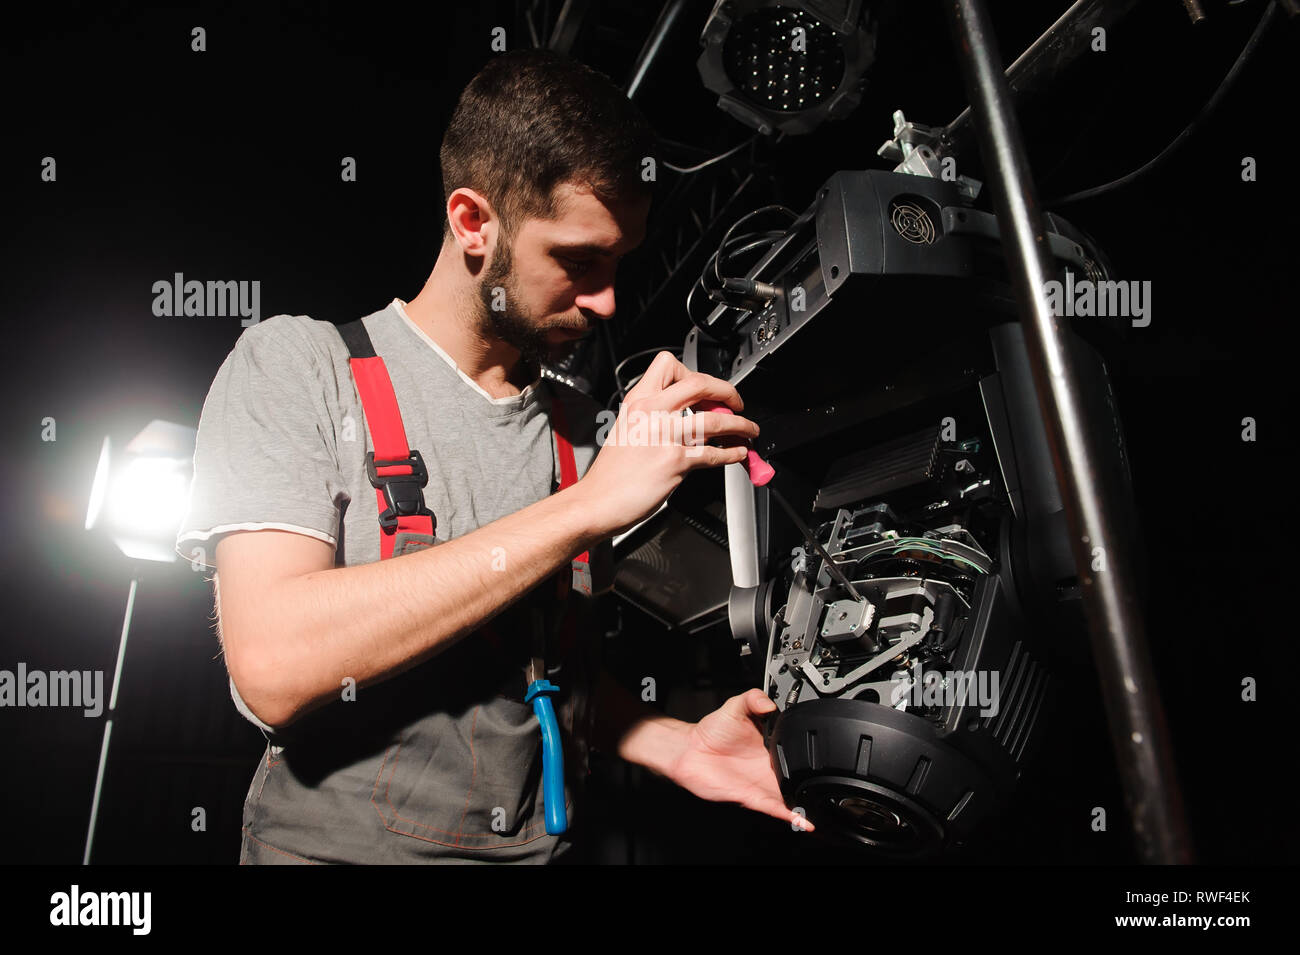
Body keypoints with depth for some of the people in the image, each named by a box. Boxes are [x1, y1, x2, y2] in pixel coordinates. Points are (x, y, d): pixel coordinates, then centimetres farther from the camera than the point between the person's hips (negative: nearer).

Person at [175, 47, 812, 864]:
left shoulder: (579, 425, 6)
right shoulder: (298, 364, -7)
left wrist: (673, 743, -6)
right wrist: (586, 507, -22)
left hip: (542, 842, 4)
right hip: (336, 842, -3)